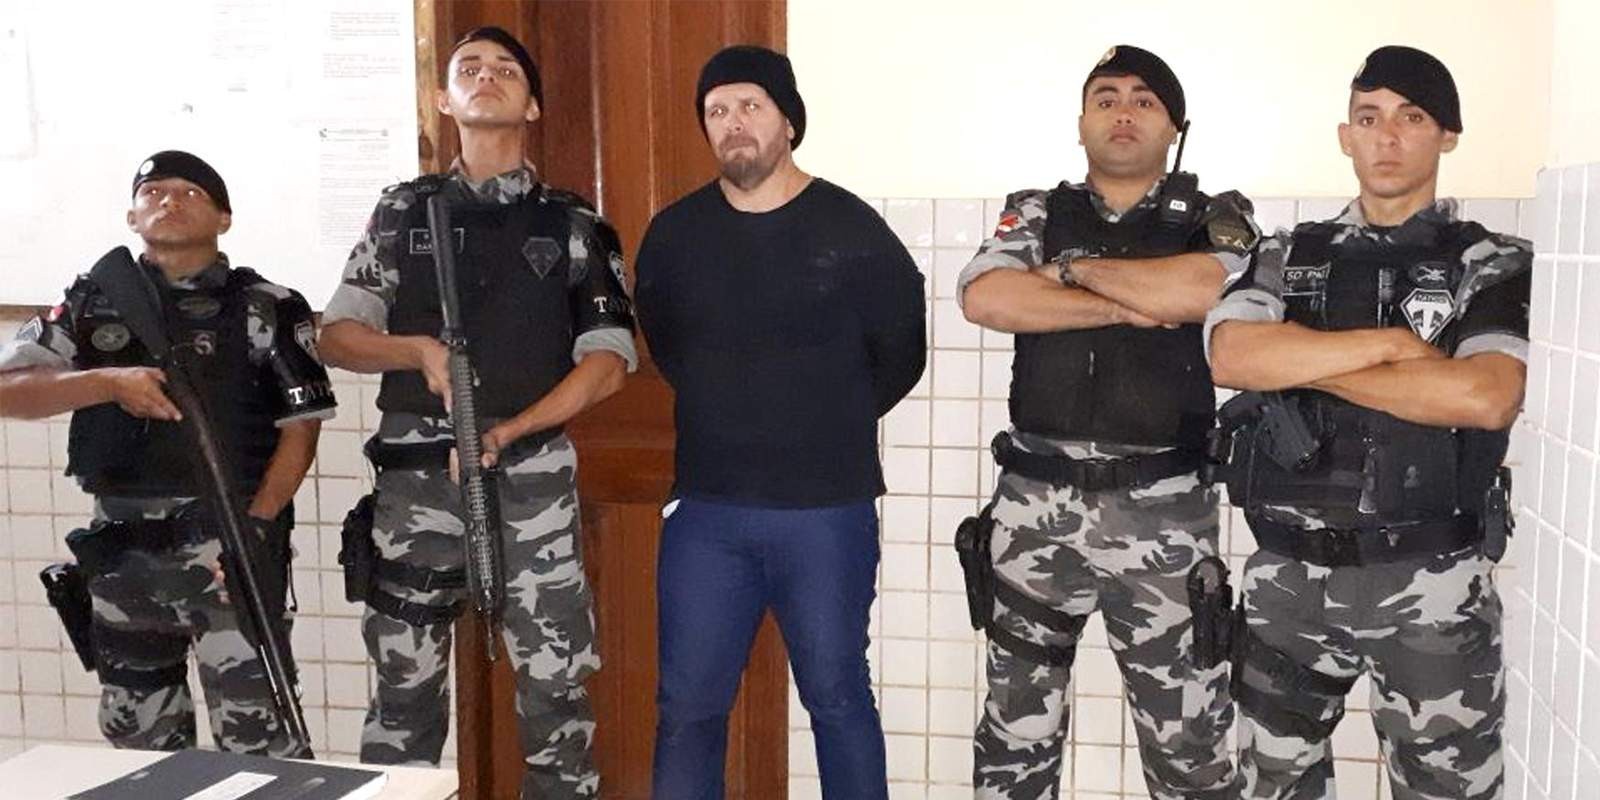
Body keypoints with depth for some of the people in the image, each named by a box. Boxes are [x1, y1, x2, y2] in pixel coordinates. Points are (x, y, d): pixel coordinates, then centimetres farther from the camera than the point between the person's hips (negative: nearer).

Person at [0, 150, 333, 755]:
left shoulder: (268, 309, 1)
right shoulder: (91, 302, 10)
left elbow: (300, 427, -3)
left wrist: (256, 524, -14)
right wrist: (108, 382, -15)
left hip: (226, 548, -4)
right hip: (120, 550, 4)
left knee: (256, 733, -6)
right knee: (136, 738, 16)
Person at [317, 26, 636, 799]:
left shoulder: (573, 225, 6)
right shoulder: (406, 209, 11)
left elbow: (607, 361, -1)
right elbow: (337, 336, 8)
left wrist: (509, 430, -13)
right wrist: (418, 351, -13)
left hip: (530, 473, -1)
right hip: (417, 472, 1)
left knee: (553, 679, 1)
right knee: (404, 680, 9)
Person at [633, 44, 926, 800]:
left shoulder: (851, 230, -7)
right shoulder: (673, 233, 3)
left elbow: (901, 353, 3)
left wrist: (833, 427, 9)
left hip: (827, 512, -2)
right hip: (705, 509, 3)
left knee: (836, 696, 11)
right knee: (687, 702, 8)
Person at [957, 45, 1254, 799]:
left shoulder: (1215, 219, 5)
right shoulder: (1036, 214, 9)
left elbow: (1210, 290, -18)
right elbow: (985, 297, -11)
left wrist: (1078, 269, -8)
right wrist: (1131, 305, -12)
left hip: (1162, 512, -1)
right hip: (1037, 505, 2)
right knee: (1015, 729, 13)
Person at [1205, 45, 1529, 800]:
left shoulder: (1494, 264, 0)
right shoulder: (1286, 257, 8)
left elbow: (1486, 397, -18)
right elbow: (1230, 358, -12)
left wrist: (1300, 361, -12)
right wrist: (1391, 343, -14)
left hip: (1431, 586, -2)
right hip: (1290, 576, 3)